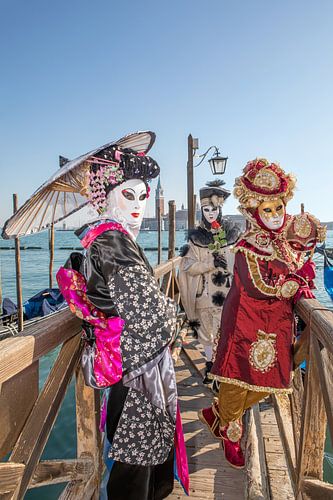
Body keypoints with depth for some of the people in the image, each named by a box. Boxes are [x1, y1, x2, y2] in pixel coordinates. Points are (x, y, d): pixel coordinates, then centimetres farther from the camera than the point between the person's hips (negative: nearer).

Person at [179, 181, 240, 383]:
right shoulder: (196, 237, 2)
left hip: (228, 292, -1)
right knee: (207, 332, 13)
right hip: (205, 293, 1)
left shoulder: (232, 232, 2)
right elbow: (188, 266, -4)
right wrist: (211, 264, -16)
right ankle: (210, 367, 31)